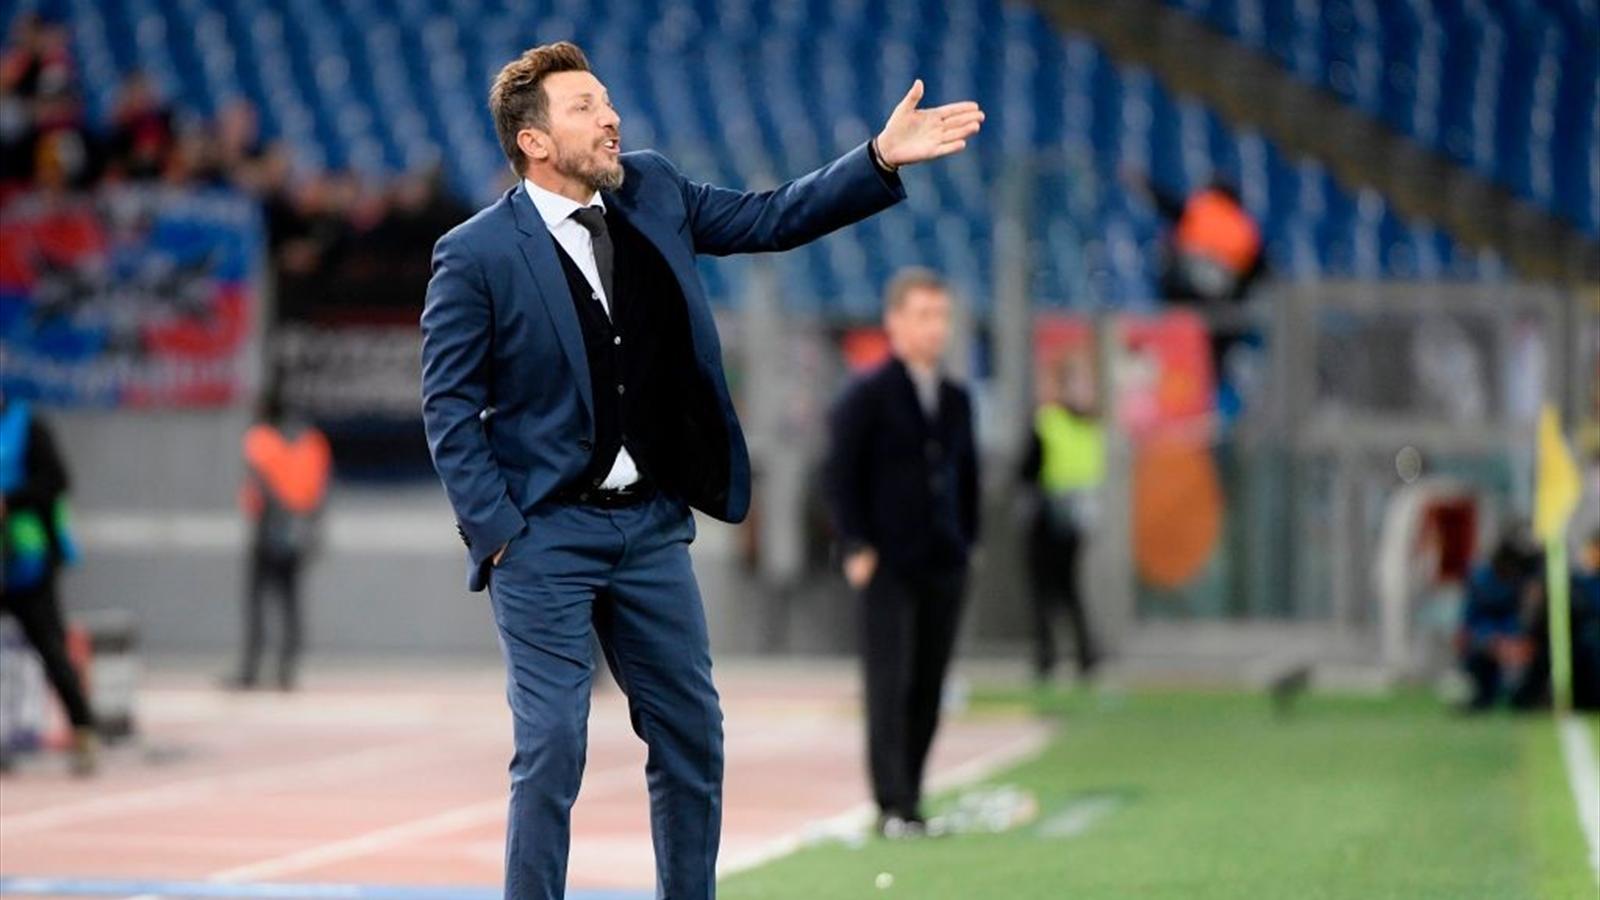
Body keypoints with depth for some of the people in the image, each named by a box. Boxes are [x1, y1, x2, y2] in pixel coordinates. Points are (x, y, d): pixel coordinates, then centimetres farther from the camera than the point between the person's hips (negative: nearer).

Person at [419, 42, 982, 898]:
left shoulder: (652, 191, 4)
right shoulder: (475, 255, -11)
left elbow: (767, 219, 10)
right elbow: (448, 406, -9)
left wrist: (882, 158, -1)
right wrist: (495, 533, -13)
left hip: (651, 524, 6)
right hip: (545, 537, -6)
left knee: (692, 738, 10)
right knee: (551, 749, -6)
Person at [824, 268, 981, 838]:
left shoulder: (956, 400, 14)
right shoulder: (867, 397, -3)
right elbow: (842, 475, -5)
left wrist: (965, 541, 13)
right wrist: (857, 548, -11)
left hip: (944, 570, 6)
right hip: (888, 567, -6)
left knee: (928, 693, 5)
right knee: (889, 686, -8)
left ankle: (909, 802, 11)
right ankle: (892, 808, -9)